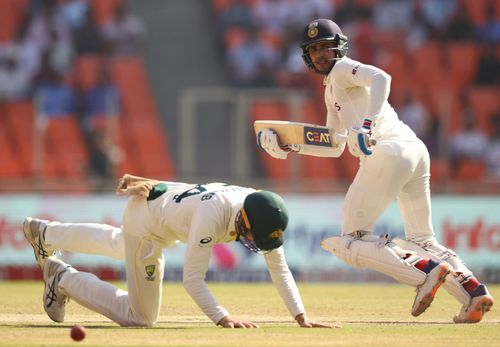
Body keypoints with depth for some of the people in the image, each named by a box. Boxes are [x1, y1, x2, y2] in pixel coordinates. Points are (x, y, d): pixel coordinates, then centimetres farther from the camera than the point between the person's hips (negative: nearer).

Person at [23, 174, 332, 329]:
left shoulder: (263, 216, -22)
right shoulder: (213, 214, -42)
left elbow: (280, 269, -16)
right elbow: (192, 278, -41)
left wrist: (301, 317, -26)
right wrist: (222, 317, -50)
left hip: (167, 199, 8)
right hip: (144, 214, -8)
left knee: (124, 246, 38)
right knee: (140, 317, -2)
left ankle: (46, 234, 57)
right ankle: (63, 278, 11)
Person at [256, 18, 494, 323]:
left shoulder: (343, 69, 5)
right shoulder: (331, 91, 32)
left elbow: (380, 77, -17)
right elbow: (334, 148, 35)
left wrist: (367, 125, -28)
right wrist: (292, 147, 25)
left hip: (389, 151, -10)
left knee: (353, 240, -6)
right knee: (422, 239, 16)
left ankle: (425, 271, -23)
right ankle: (473, 289, -5)